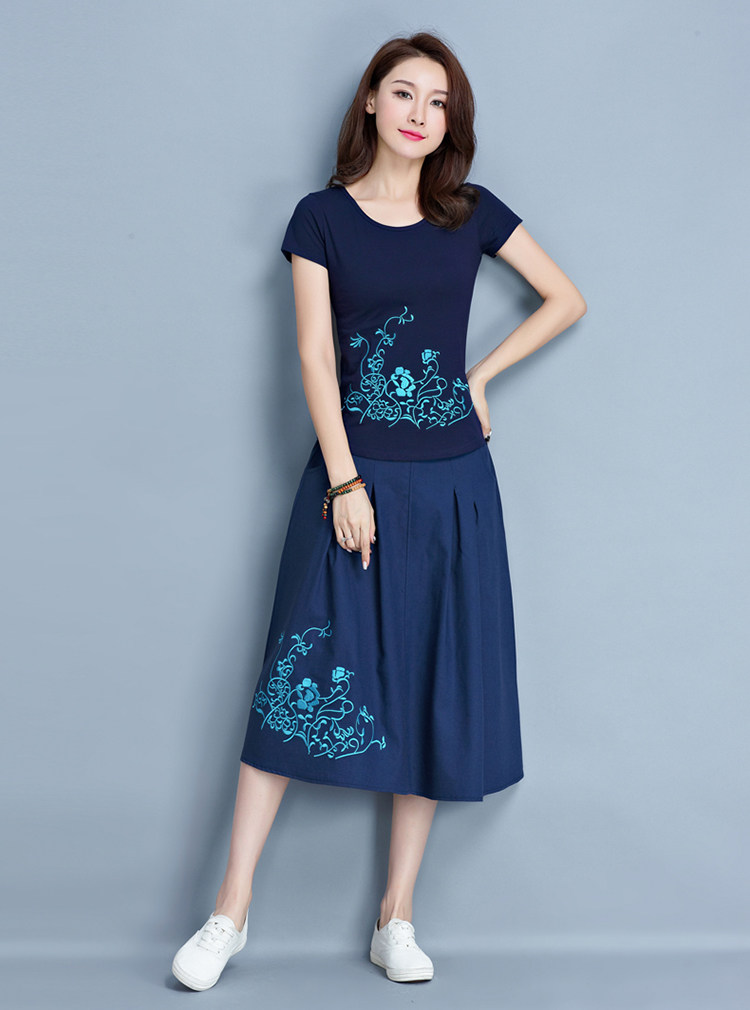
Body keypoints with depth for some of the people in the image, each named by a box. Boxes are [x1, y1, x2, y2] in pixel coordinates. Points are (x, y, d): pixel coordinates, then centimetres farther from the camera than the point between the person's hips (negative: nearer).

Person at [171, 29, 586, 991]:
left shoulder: (471, 212, 6)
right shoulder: (322, 216, 1)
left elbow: (567, 299, 14)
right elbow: (314, 354, -5)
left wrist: (483, 370, 5)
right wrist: (345, 481, -12)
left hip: (452, 480, 3)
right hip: (354, 471, -2)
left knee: (434, 691, 4)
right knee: (302, 682, -5)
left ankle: (397, 918, 15)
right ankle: (231, 910, 7)